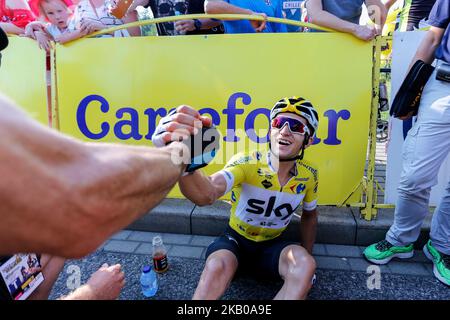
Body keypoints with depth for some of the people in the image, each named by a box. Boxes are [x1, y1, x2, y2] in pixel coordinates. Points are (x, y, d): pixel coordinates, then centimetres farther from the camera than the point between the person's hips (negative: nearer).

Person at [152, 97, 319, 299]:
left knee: (305, 265, -27)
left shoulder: (308, 176, -10)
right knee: (217, 267, -35)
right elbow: (206, 195, -44)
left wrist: (306, 259, 6)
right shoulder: (246, 163, -23)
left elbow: (309, 216, 11)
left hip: (272, 247, 4)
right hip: (236, 240, -3)